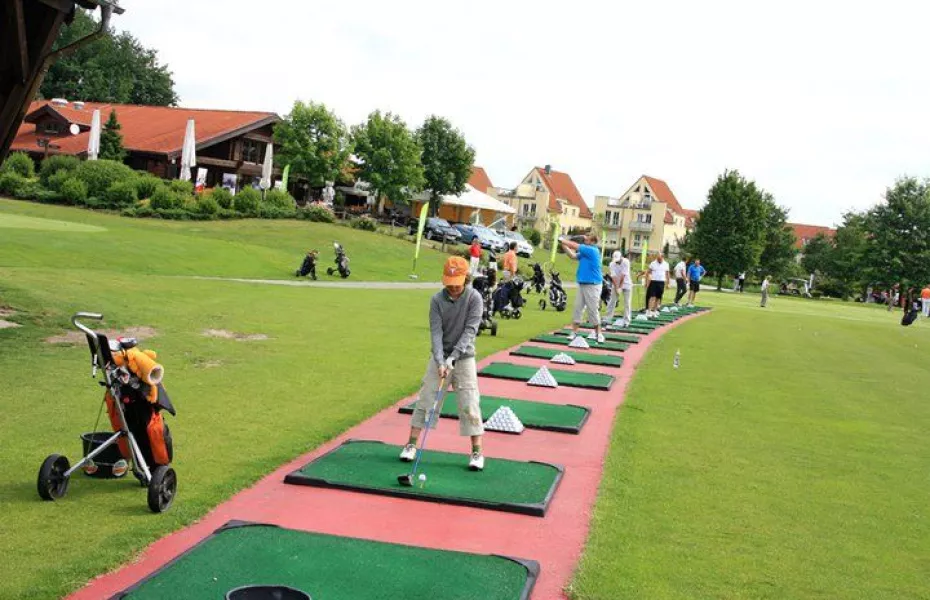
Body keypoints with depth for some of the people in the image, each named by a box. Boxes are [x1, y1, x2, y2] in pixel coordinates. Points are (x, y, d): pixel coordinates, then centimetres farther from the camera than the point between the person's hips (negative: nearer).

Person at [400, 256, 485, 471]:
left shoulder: (474, 298, -13)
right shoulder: (437, 300, -8)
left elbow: (470, 330, -17)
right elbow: (436, 332, -13)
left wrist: (453, 356, -26)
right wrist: (440, 361, -25)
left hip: (464, 357, -2)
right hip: (440, 356, 2)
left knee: (470, 403, -3)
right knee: (426, 398, 2)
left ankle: (477, 451, 4)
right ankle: (412, 444, 11)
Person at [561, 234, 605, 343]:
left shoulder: (592, 251, -14)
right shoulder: (585, 252, 10)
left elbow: (575, 246, -12)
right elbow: (573, 256, 13)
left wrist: (564, 241, 0)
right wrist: (563, 246, 3)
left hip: (592, 285, -8)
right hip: (582, 284, 8)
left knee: (593, 310, -2)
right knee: (577, 308, 5)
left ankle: (598, 333, 9)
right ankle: (574, 332, 8)